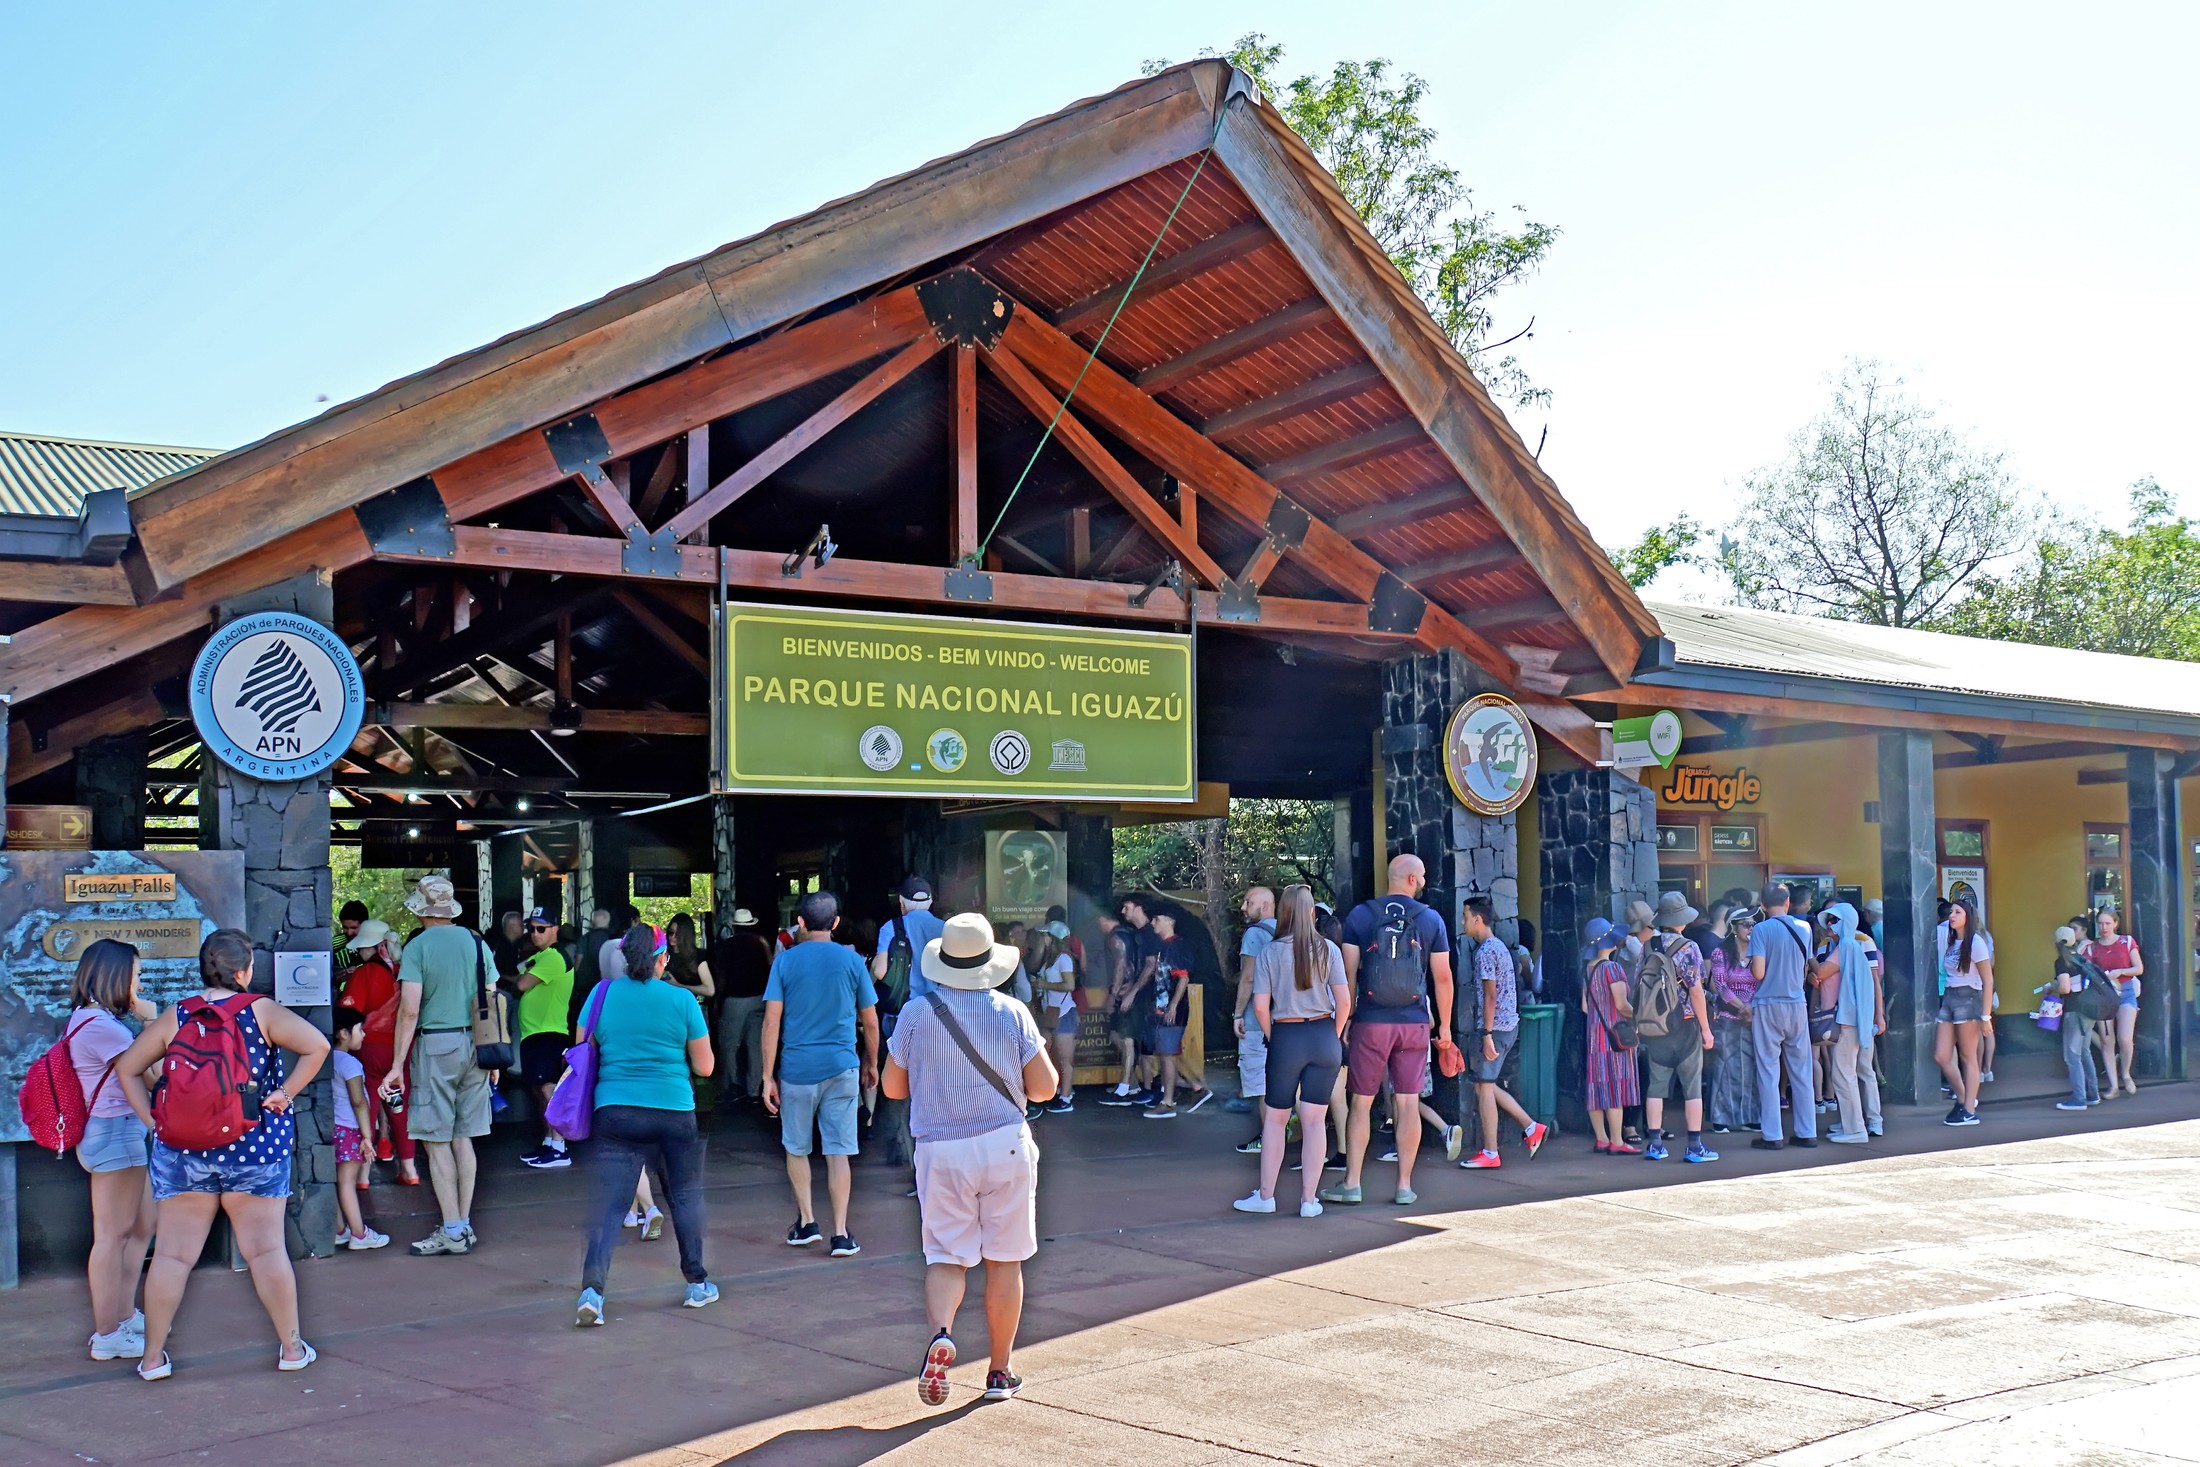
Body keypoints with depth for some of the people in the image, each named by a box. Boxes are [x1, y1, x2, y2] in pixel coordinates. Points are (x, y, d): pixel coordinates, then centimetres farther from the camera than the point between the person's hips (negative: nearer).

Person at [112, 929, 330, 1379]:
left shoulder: (175, 1018, 2)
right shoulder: (260, 1011, -8)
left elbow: (127, 1068, 9)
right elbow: (317, 1046, -19)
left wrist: (153, 1120, 9)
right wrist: (285, 1093, -10)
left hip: (181, 1151, 2)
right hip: (254, 1148, -2)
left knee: (172, 1254, 8)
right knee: (266, 1250, 6)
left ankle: (153, 1357, 13)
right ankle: (291, 1347, 12)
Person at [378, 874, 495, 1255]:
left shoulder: (418, 947, -8)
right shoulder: (477, 943, 6)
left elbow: (410, 1010, -14)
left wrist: (397, 1065, -10)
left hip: (435, 1044, -5)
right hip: (474, 1043, 5)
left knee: (437, 1141, 0)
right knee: (463, 1138, 12)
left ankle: (452, 1231, -1)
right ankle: (464, 1225, 15)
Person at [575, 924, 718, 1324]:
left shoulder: (602, 995, 2)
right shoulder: (681, 999, -3)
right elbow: (705, 1066, 1)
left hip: (615, 1111, 1)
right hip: (674, 1112, -1)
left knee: (610, 1202, -1)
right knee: (686, 1195, 16)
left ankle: (592, 1287, -16)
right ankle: (696, 1284, 23)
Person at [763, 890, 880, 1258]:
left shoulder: (786, 961, -1)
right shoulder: (852, 961, 2)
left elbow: (771, 1022, -5)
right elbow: (870, 1023, 7)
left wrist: (768, 1077, -1)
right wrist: (871, 1064, 22)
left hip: (797, 1068, -1)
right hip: (842, 1068, 1)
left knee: (796, 1148, 17)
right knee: (838, 1152, 3)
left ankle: (806, 1221, 19)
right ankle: (841, 1234, 2)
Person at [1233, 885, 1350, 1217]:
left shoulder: (1269, 953, -4)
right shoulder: (1327, 950, -2)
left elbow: (1260, 1007, -7)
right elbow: (1344, 1001, -4)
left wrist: (1272, 1038, 9)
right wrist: (1334, 1037, 9)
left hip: (1285, 1038, -1)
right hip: (1324, 1039, 1)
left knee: (1274, 1120, 12)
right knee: (1314, 1122, 6)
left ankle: (1266, 1195, 16)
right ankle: (1309, 1199, 10)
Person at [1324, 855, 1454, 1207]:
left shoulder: (1360, 915, 0)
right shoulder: (1431, 919, 1)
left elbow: (1349, 973, -3)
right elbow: (1442, 978, 2)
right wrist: (1444, 1024, 11)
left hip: (1371, 1023, 0)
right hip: (1414, 1023, 1)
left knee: (1361, 1102, 5)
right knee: (1408, 1104, 6)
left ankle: (1351, 1183, 7)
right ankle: (1404, 1185, 9)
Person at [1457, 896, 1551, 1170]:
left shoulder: (1485, 951, -14)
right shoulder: (1500, 946, 17)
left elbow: (1490, 995, -19)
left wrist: (1487, 1034, -21)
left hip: (1493, 1026, -10)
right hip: (1508, 1024, 10)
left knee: (1484, 1086, -3)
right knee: (1485, 1084, 15)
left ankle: (1490, 1154, 0)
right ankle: (1531, 1127, 13)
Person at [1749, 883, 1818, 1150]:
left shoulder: (1761, 930, -10)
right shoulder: (1804, 928, 4)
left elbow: (1758, 973, -15)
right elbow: (1806, 966, 12)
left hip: (1768, 1006, -4)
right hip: (1797, 1005, 4)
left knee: (1768, 1072, 1)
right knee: (1801, 1071, 10)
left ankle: (1772, 1135, 1)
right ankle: (1807, 1132, 13)